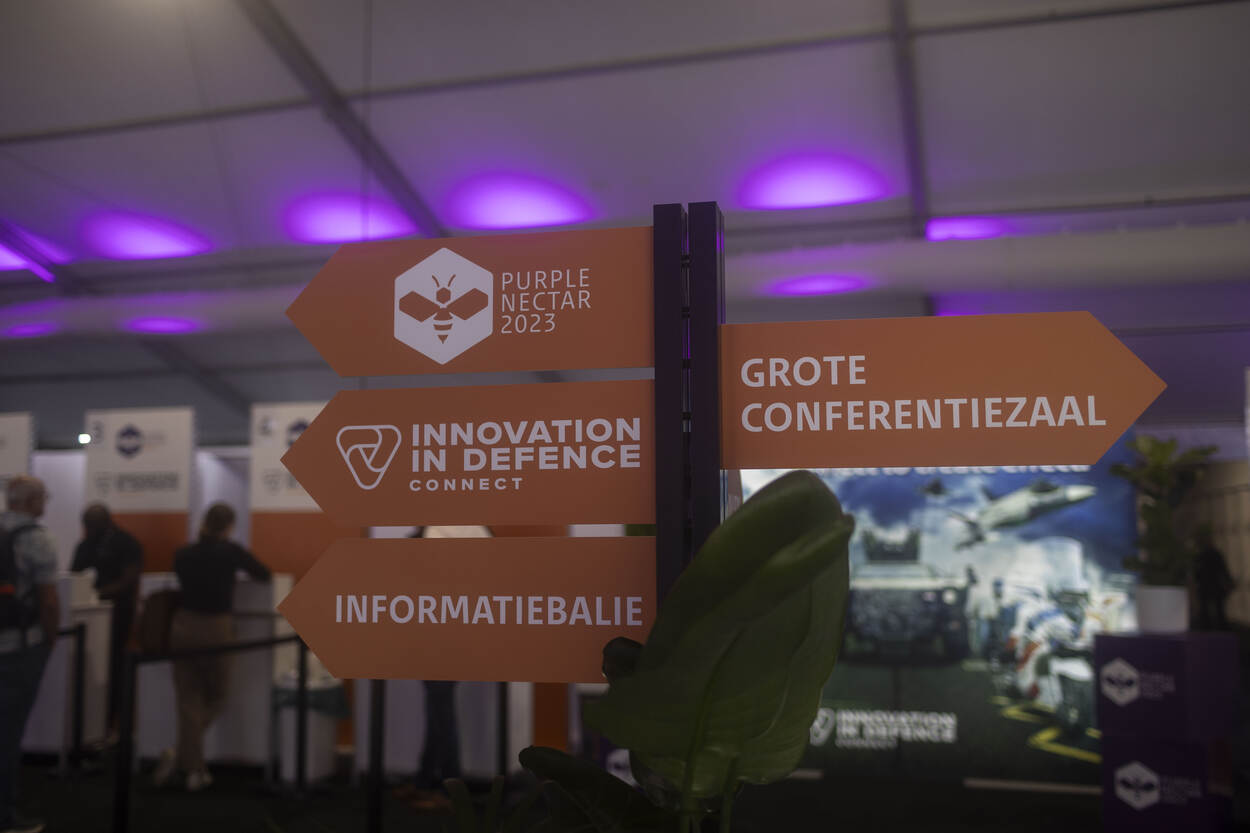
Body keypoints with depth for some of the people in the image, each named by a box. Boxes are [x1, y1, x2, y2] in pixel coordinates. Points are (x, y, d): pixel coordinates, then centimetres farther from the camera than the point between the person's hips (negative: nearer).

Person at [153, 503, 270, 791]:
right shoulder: (230, 551, -8)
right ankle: (180, 755, -1)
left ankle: (194, 769, 6)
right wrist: (237, 566, 26)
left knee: (189, 699, 9)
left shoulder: (183, 554, 1)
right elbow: (264, 575, 5)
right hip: (215, 629, -3)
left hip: (184, 627, 3)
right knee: (216, 696, 15)